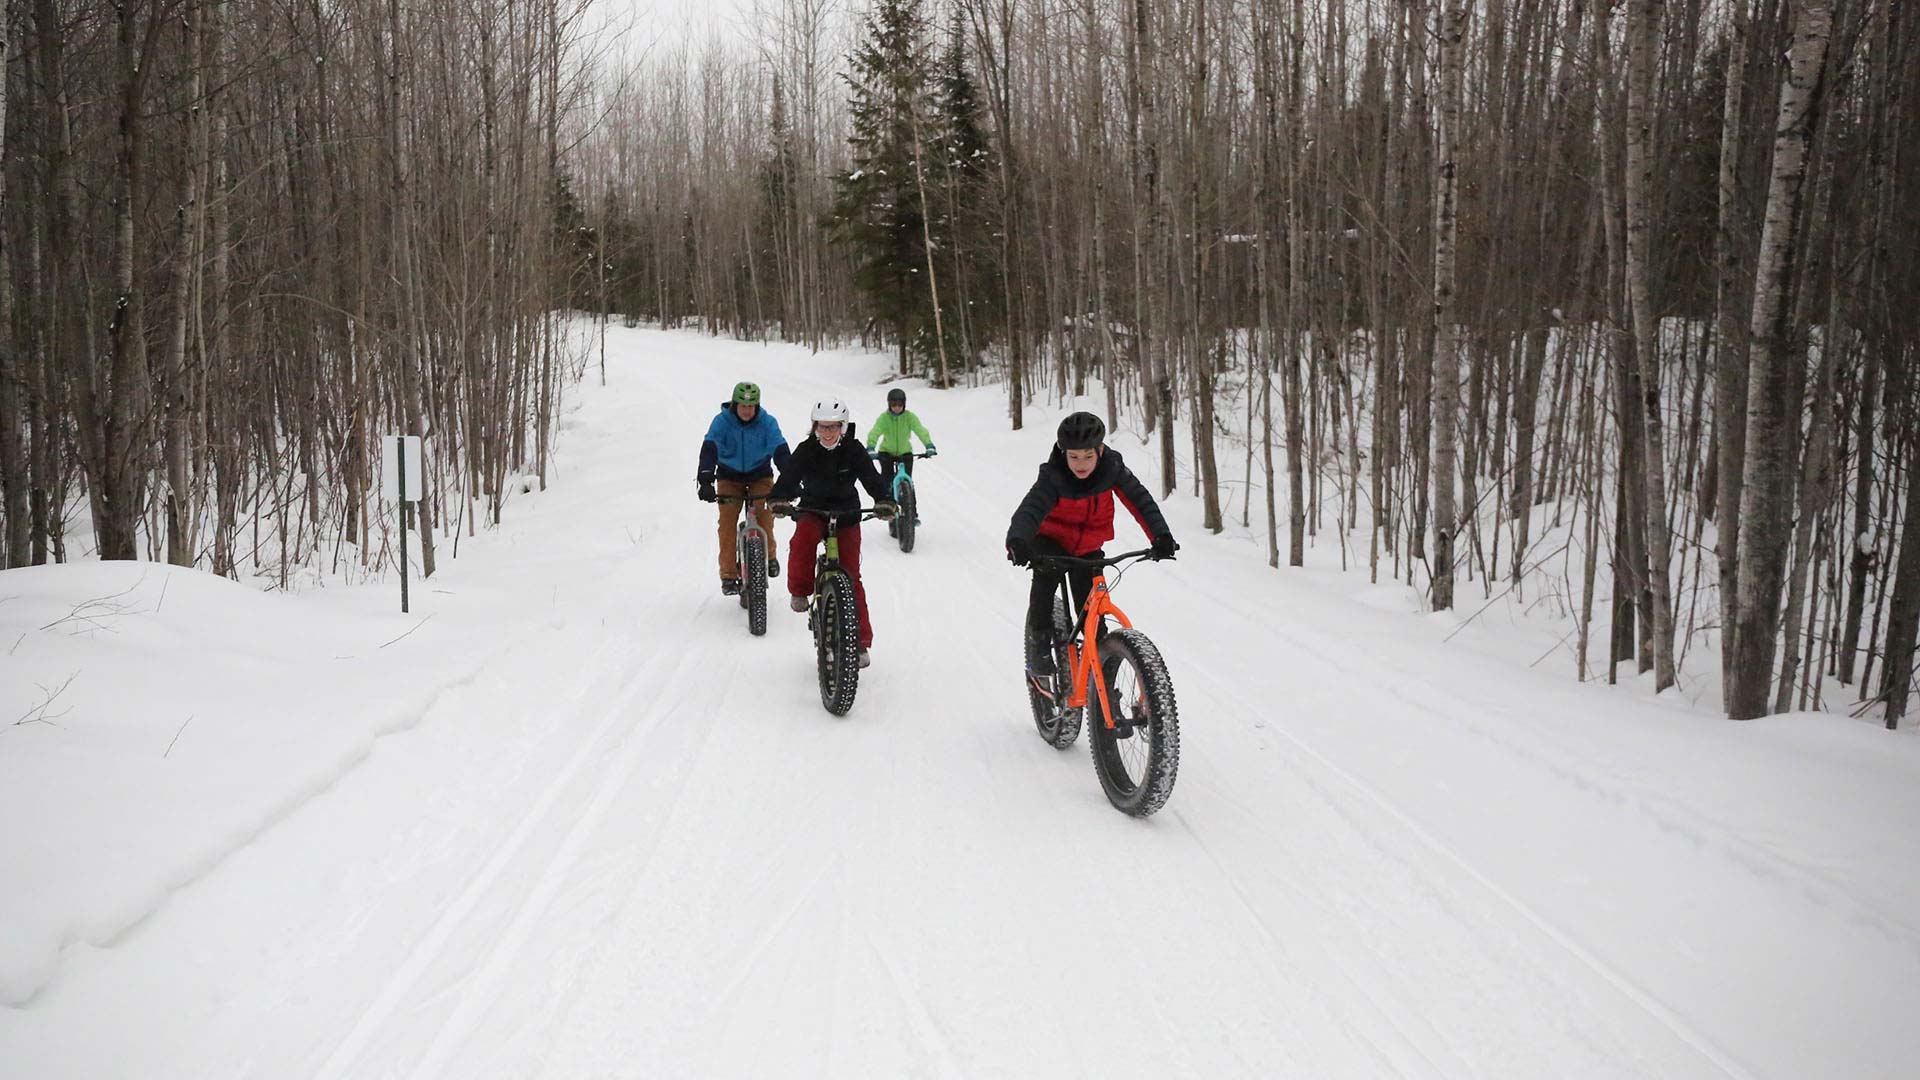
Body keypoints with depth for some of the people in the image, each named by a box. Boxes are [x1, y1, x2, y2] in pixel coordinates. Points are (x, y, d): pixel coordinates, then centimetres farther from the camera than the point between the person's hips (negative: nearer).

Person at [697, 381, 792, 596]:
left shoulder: (767, 422, -17)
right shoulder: (722, 421, -19)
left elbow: (781, 451, -26)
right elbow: (709, 449, -29)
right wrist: (705, 480, -44)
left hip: (760, 475, 0)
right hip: (729, 476, 0)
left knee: (764, 514, -18)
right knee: (727, 522, -12)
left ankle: (769, 555, 11)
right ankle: (728, 575, -5)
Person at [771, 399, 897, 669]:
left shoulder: (853, 450, -9)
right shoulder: (806, 450, -9)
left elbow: (871, 477, -21)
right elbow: (789, 476, -22)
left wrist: (884, 501, -41)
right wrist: (780, 500, -44)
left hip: (846, 515, 0)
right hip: (813, 511, 0)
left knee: (851, 576, -5)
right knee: (802, 539, -35)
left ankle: (861, 642, 2)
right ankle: (800, 591, -8)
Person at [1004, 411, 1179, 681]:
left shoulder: (1112, 468, -20)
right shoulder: (1053, 477, -27)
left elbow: (1139, 500, -23)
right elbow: (1030, 509, -39)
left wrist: (1161, 536, -38)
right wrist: (1017, 541, -59)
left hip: (1088, 548, 2)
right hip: (1050, 540, -2)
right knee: (1046, 574, -32)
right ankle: (1039, 644, -17)